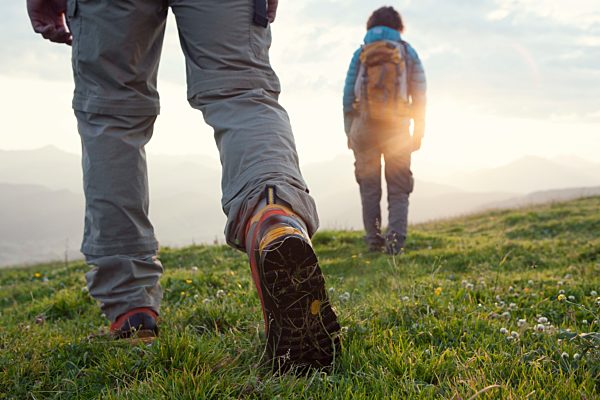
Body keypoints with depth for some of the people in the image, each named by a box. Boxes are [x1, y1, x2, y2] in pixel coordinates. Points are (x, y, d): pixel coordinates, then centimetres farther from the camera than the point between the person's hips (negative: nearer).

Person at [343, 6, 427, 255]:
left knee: (369, 188, 10)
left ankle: (373, 239, 6)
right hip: (397, 130, 0)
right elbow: (420, 95, 2)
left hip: (365, 127, 1)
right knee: (398, 189, 5)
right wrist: (418, 132, 5)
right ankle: (396, 236, -14)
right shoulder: (408, 52, 8)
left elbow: (348, 96, 4)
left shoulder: (360, 53, 8)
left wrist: (349, 133, 8)